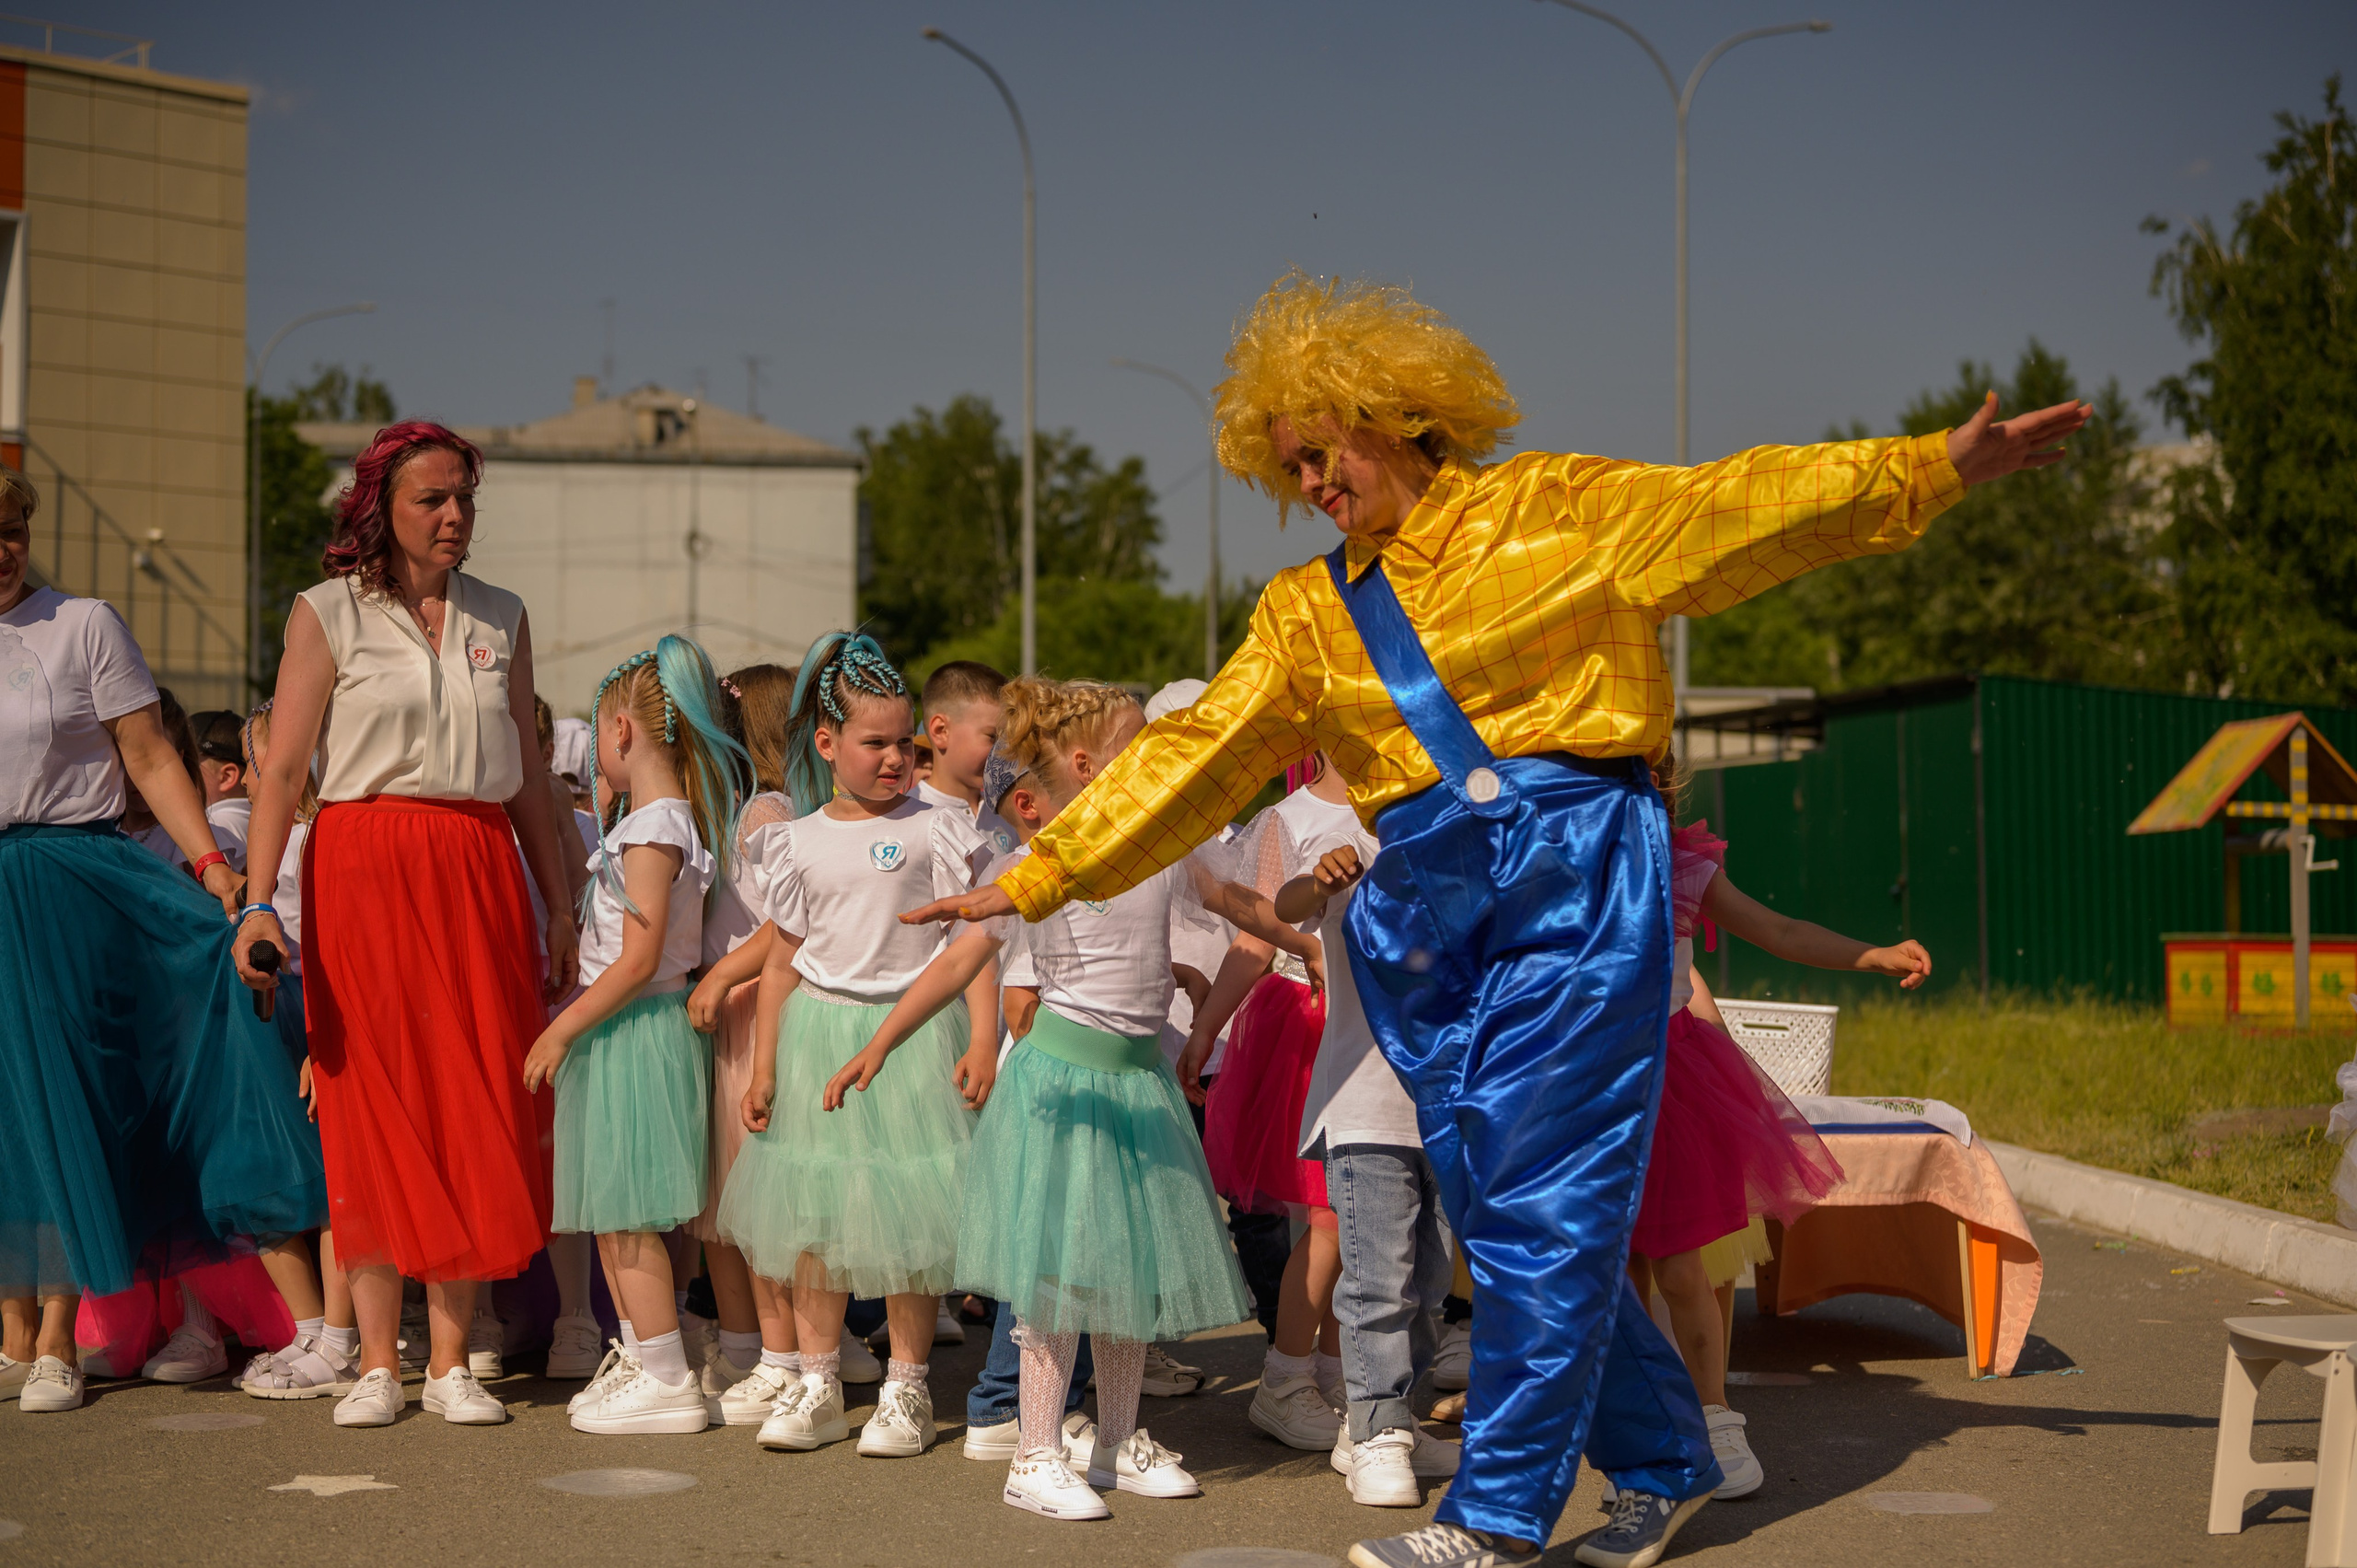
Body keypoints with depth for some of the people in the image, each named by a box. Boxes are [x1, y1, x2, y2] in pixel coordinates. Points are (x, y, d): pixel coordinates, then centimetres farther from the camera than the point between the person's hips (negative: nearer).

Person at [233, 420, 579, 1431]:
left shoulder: (501, 619, 12)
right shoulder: (328, 613, 1)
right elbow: (283, 768, -4)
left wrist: (560, 906, 13)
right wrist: (257, 901, -15)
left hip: (479, 873, 3)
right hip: (363, 868, -3)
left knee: (476, 1110, 0)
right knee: (371, 1107, 0)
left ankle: (450, 1363, 8)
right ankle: (377, 1363, 8)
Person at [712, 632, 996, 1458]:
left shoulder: (937, 830, 0)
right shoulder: (799, 843, 8)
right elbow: (783, 962, 12)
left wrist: (981, 1040, -12)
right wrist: (763, 1068, 9)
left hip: (915, 1034, -3)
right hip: (818, 1035, 3)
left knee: (908, 1218, -1)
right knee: (814, 1213, 6)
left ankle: (906, 1386, 11)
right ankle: (817, 1383, 16)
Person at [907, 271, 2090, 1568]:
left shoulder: (1549, 512, 5)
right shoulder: (1306, 613, 17)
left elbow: (1735, 506, 2)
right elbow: (1192, 758, 16)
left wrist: (1933, 468, -5)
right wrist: (1040, 877, 11)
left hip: (1576, 873, -5)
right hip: (1425, 911, 5)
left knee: (1541, 1201, -8)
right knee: (1499, 1211, 4)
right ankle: (1664, 1462, 19)